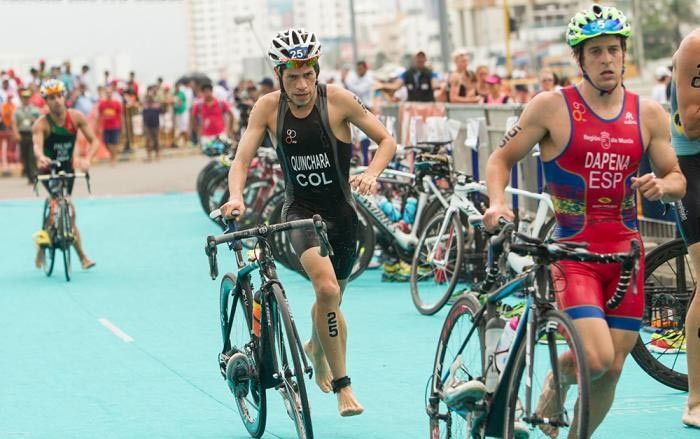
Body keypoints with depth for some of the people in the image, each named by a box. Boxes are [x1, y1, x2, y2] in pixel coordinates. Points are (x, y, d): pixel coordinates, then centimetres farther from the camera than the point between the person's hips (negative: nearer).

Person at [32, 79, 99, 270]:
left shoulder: (76, 117, -11)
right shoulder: (41, 124, -20)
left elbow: (94, 141, -14)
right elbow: (37, 145, -37)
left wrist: (87, 159, -34)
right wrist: (41, 157, -60)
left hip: (67, 169, 4)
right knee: (68, 207, -21)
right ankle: (82, 256, -17)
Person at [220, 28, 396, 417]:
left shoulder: (337, 99, -14)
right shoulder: (269, 107, -10)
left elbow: (387, 140, -9)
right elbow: (242, 160, -11)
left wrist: (371, 174, -27)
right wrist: (236, 197, -31)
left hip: (341, 213, 1)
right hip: (300, 210, -1)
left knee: (331, 299, 17)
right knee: (326, 288, -27)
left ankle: (316, 348, 53)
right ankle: (342, 384, -16)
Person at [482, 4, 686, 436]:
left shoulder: (649, 114, 5)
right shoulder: (552, 107, -5)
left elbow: (677, 178, 12)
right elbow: (501, 159, 2)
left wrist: (661, 186, -12)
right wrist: (498, 203, -16)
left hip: (625, 252, 4)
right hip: (572, 252, -4)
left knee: (613, 368, 3)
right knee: (597, 357, -20)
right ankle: (557, 380, 15)